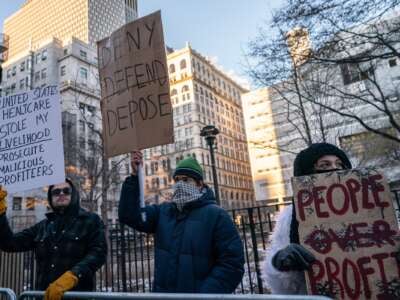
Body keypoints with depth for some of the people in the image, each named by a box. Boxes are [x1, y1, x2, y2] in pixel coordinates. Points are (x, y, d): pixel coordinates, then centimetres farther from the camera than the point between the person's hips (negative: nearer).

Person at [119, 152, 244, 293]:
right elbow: (130, 215, -5)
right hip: (162, 290, 5)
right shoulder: (162, 212, 5)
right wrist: (134, 176, -11)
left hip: (198, 290, -4)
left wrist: (205, 292, -22)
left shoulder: (215, 215, -11)